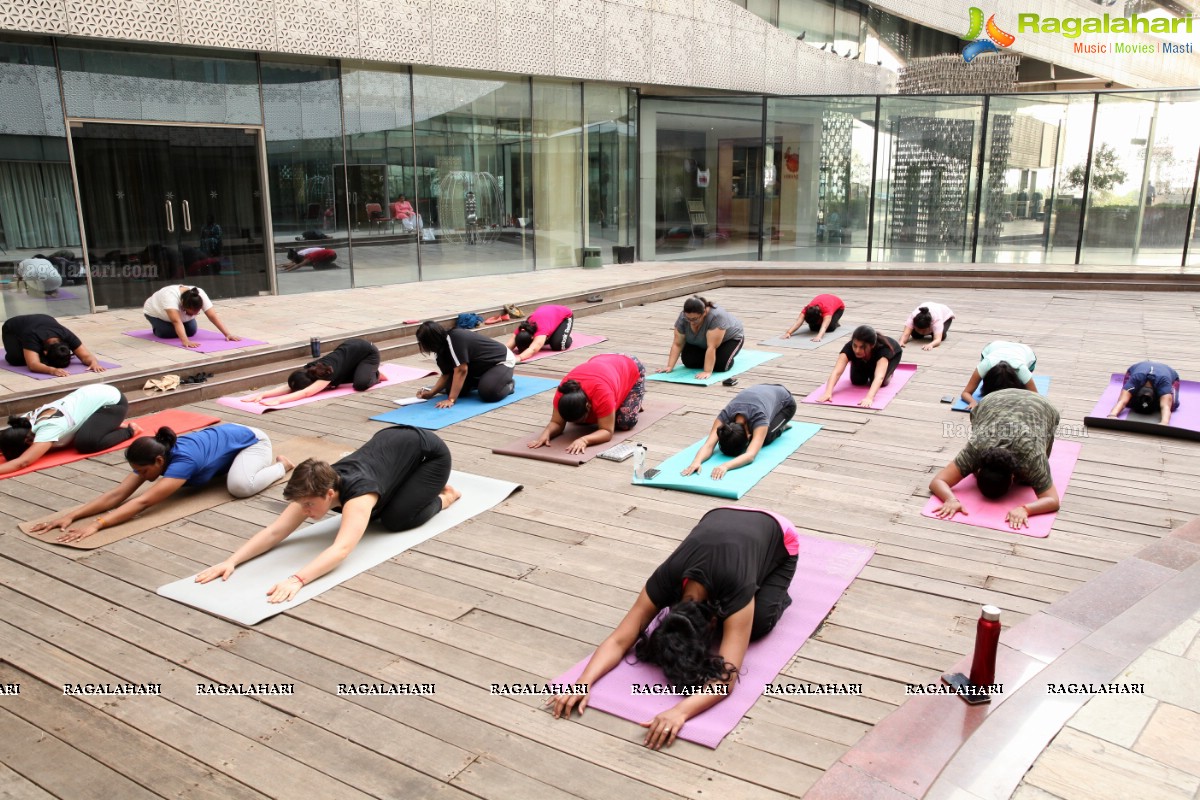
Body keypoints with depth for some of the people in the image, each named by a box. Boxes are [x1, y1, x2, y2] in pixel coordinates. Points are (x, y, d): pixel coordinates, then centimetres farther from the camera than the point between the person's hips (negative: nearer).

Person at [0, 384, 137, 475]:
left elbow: (22, 462, -38)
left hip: (111, 400, -8)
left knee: (86, 444, -24)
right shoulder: (24, 421, -7)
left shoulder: (47, 430, -29)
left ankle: (128, 431, -2)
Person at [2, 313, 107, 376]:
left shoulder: (67, 336, -37)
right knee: (17, 358, -29)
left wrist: (94, 363, -62)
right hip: (13, 329, -3)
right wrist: (52, 370, -76)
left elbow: (86, 355, -39)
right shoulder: (33, 338, -47)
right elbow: (33, 365, -57)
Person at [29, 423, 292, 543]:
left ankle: (280, 465, -3)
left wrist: (96, 525, -55)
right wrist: (72, 515, -34)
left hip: (250, 440, -9)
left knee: (240, 486, -34)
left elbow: (143, 502, -48)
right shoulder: (157, 456, -18)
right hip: (226, 435, 9)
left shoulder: (182, 461, -40)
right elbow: (117, 494, -23)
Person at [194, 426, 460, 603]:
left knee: (395, 520, -19)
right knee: (372, 513, 8)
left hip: (429, 452, -7)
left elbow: (341, 548, -55)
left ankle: (443, 496, 9)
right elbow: (275, 531, -25)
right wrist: (232, 560, -37)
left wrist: (297, 579, -66)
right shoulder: (318, 488, -21)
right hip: (391, 440, 7)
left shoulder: (358, 493, -40)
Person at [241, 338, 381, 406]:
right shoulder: (309, 370, -18)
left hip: (368, 352, -7)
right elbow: (287, 387, -25)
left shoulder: (327, 372, -37)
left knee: (360, 384, -28)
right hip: (349, 347, 8)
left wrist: (278, 401, -57)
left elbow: (306, 393, -48)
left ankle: (374, 375, 5)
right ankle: (365, 371, 26)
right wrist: (262, 394, -40)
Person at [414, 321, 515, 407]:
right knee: (451, 387, -6)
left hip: (502, 361, -9)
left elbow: (461, 370, -36)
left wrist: (450, 399, -37)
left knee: (488, 393, -33)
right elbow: (447, 374, 0)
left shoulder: (455, 339, -33)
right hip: (482, 366, 9)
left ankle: (508, 385, -2)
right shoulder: (443, 347, -5)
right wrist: (431, 392, -13)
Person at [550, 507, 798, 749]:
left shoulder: (737, 587, -45)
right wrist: (583, 682, -51)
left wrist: (680, 711, -65)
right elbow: (619, 640, -34)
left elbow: (727, 677, -49)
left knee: (757, 624, -20)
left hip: (779, 540, -3)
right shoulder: (666, 580, -35)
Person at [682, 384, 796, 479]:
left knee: (764, 439, -23)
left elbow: (750, 455, -58)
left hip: (785, 401, -4)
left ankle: (781, 426, 8)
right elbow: (708, 445, -45)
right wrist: (696, 461, -66)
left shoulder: (759, 417, -46)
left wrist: (726, 466, -75)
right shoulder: (725, 415, -35)